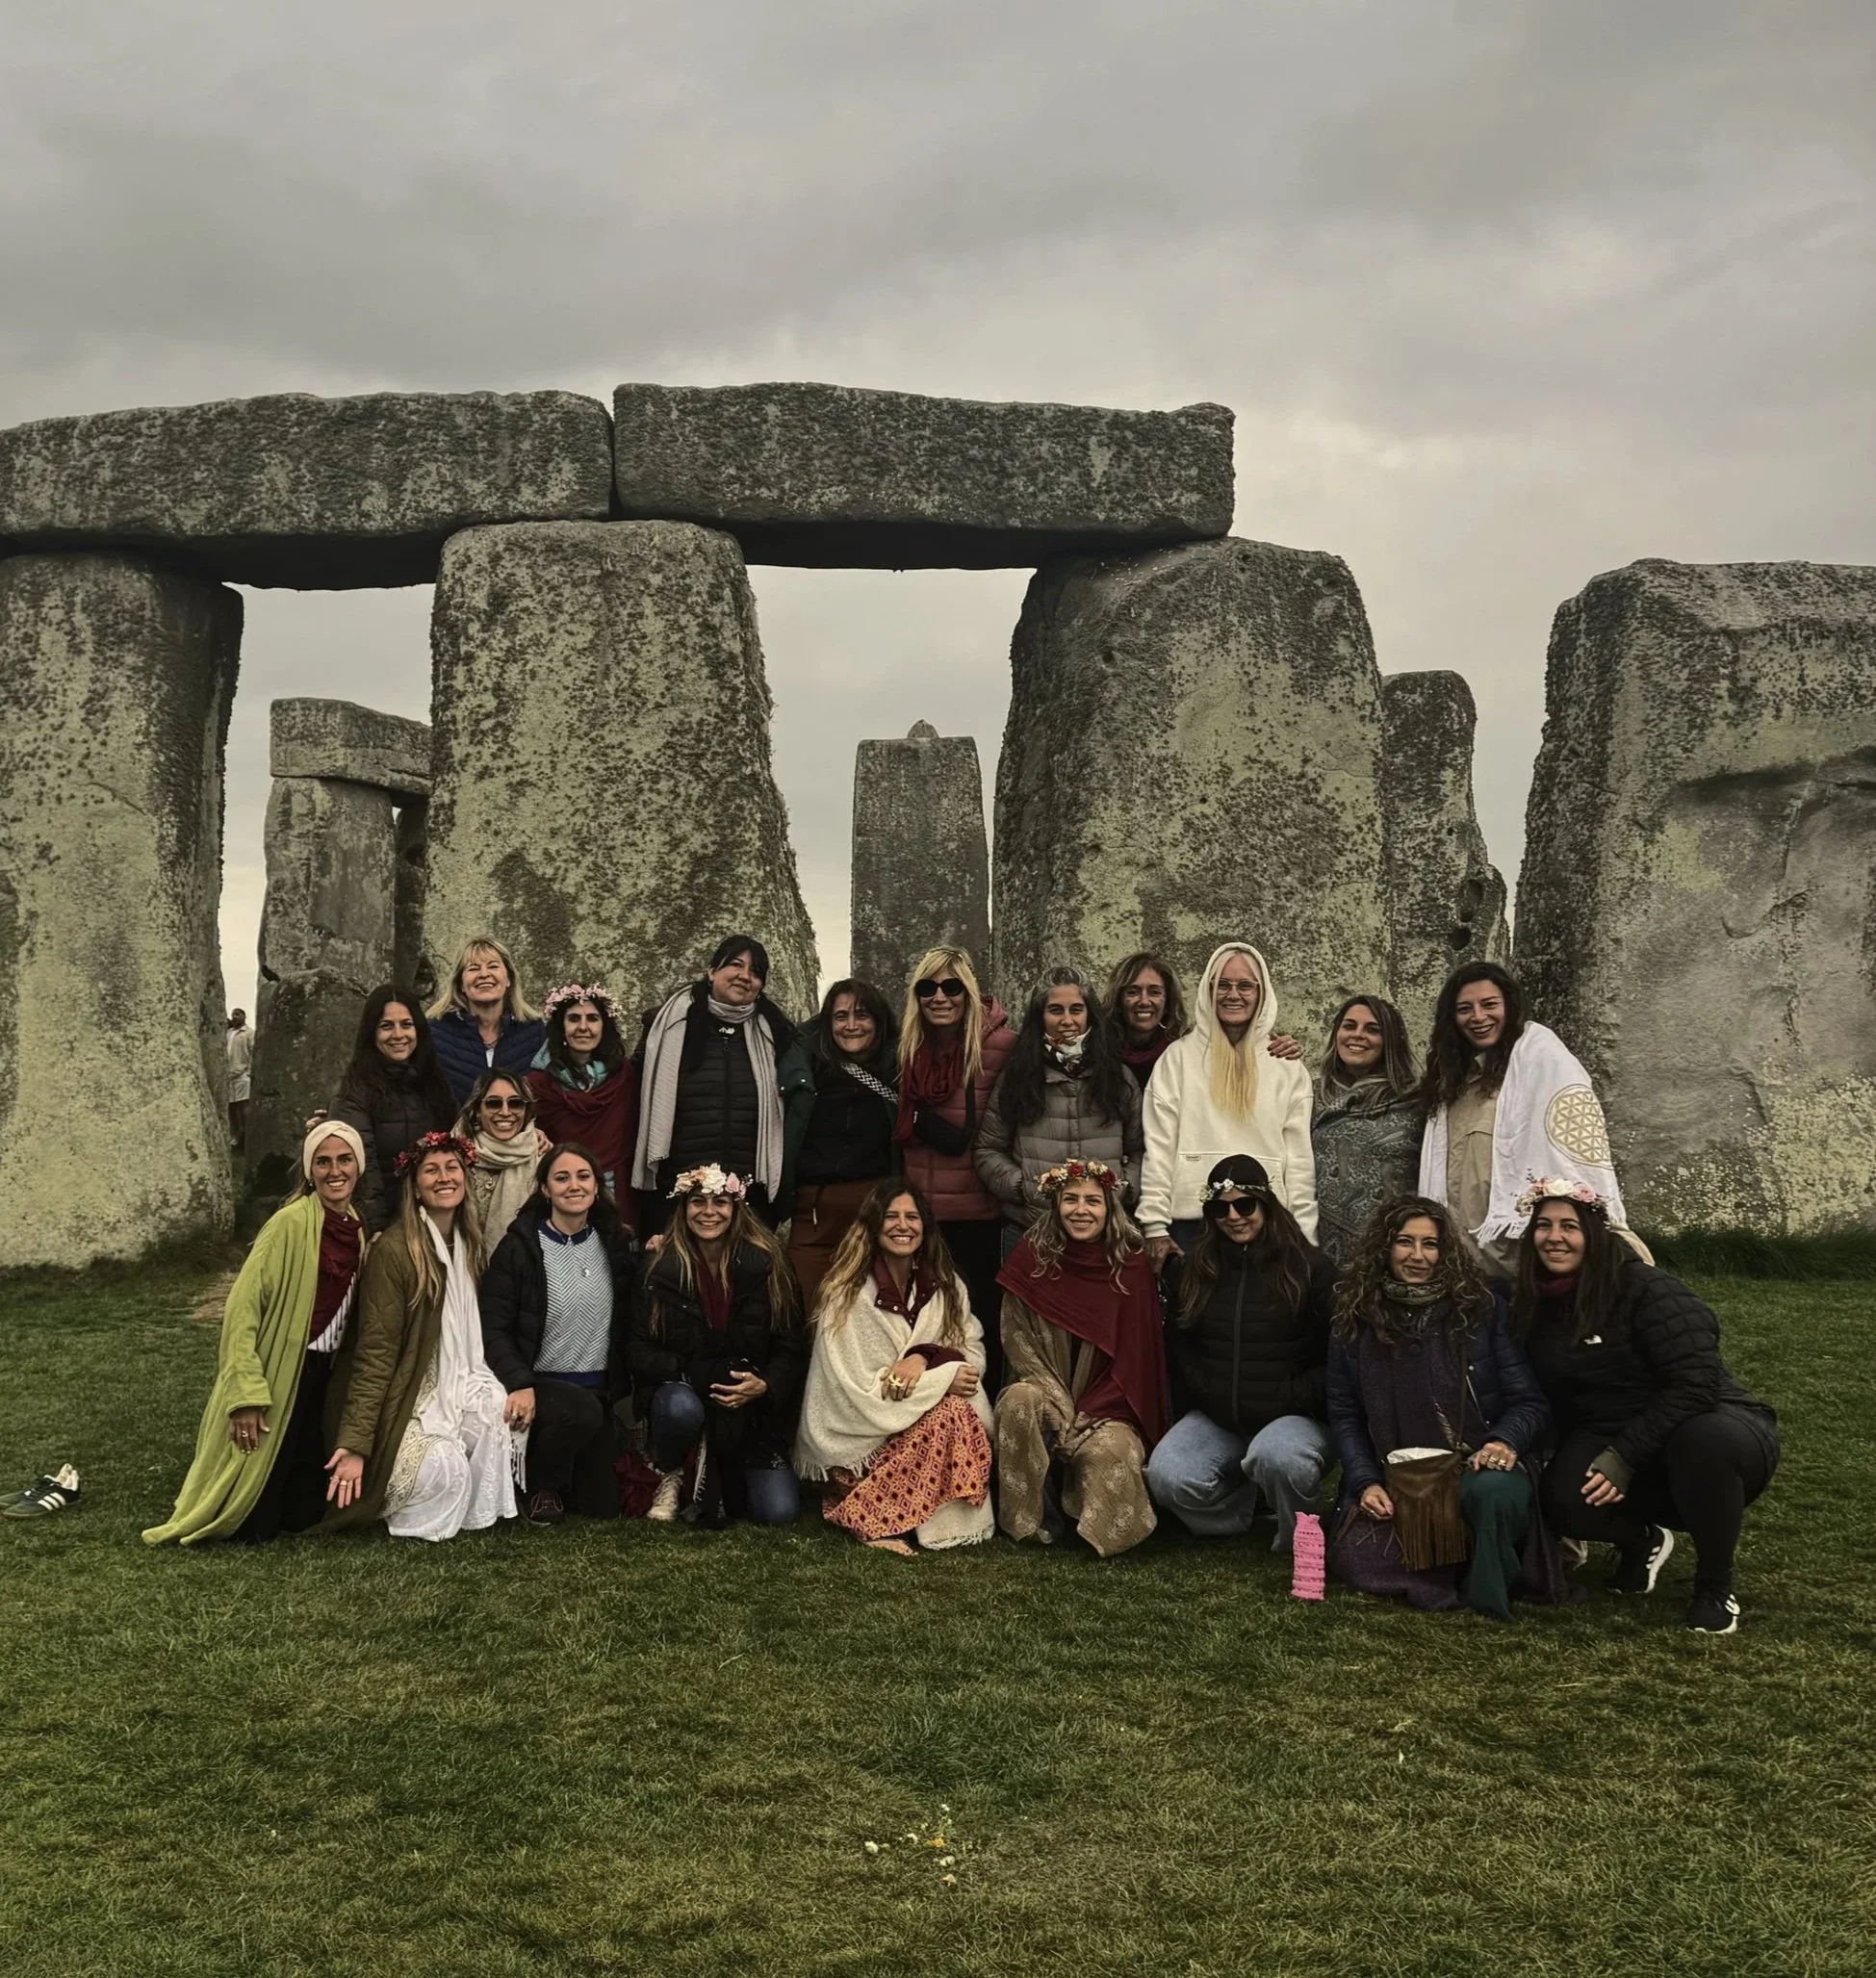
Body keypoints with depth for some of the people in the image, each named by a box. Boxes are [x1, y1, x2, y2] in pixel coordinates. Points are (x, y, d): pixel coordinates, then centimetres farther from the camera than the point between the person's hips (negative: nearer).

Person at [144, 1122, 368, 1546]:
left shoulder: (356, 1227, 6)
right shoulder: (290, 1224, -17)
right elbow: (243, 1307, -19)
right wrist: (247, 1395, -22)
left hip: (319, 1376, 7)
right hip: (274, 1373, -7)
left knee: (304, 1514, 10)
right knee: (257, 1525, 1)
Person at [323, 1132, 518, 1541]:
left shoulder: (468, 1244, 6)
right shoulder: (393, 1250, -17)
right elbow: (375, 1352, -20)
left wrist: (497, 1388, -5)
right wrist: (355, 1443, -24)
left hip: (451, 1387, 7)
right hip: (399, 1399, -7)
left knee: (500, 1413, -21)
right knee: (446, 1467, -27)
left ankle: (475, 1510, 1)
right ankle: (389, 1501, 5)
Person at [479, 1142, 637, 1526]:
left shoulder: (616, 1243, 4)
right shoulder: (519, 1247, -9)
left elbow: (627, 1321, 10)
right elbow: (494, 1328, -14)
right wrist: (519, 1384, -26)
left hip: (601, 1389, 4)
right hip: (540, 1382, -4)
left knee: (603, 1505, 1)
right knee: (581, 1411, -36)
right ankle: (539, 1486, -6)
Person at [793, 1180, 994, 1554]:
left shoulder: (945, 1286, 4)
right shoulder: (848, 1294, -12)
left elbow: (973, 1354, -1)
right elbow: (858, 1390, -15)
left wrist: (925, 1357, -22)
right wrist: (941, 1379, -18)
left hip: (919, 1422, 5)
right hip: (858, 1438, -5)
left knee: (970, 1416, -24)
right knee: (951, 1415, -27)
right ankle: (872, 1519, -17)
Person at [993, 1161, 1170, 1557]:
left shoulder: (1131, 1265, -3)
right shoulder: (1031, 1259, -2)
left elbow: (1135, 1357, -4)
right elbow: (1017, 1342, -4)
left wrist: (1087, 1415, -14)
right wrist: (1061, 1409, -16)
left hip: (1108, 1409, -1)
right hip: (1047, 1395, 1)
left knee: (1108, 1450, -33)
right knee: (1020, 1400, -33)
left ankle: (1104, 1528, 1)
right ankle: (1038, 1518, -14)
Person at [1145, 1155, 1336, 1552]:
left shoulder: (1310, 1267, -2)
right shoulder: (1191, 1270, 10)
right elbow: (1178, 1345, 16)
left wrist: (1295, 1398, -13)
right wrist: (1206, 1394, -1)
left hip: (1296, 1416, -3)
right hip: (1215, 1420, 3)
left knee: (1276, 1456, -39)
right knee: (1166, 1478, -25)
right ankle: (1243, 1501, 6)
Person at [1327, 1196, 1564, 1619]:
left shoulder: (1483, 1308, 4)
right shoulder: (1356, 1319, 9)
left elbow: (1529, 1402, 3)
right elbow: (1344, 1415, 11)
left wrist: (1505, 1441, -19)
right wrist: (1365, 1482, -4)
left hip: (1478, 1463, -2)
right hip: (1394, 1476, 2)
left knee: (1493, 1492, -39)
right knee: (1354, 1559, -25)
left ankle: (1485, 1597, -12)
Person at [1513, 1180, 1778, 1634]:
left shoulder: (1648, 1290, -18)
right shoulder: (1538, 1307, 3)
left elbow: (1695, 1385, -25)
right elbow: (1553, 1398, 10)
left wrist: (1624, 1459, -27)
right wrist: (1576, 1457, -5)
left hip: (1711, 1425, -4)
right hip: (1610, 1439, 4)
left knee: (1705, 1440, -41)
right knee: (1565, 1497, -29)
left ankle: (1715, 1586, -13)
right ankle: (1641, 1539, 10)